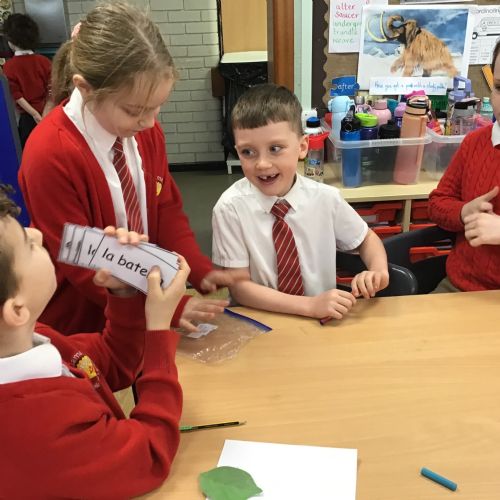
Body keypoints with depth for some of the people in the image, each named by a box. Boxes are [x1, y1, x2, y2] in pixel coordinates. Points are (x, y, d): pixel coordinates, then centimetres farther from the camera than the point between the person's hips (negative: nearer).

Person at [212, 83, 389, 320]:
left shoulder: (326, 198, -6)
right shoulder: (231, 207, -13)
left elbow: (367, 239, 10)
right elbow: (239, 287, -14)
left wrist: (378, 271, -11)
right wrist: (311, 305, -23)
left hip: (323, 322, 3)